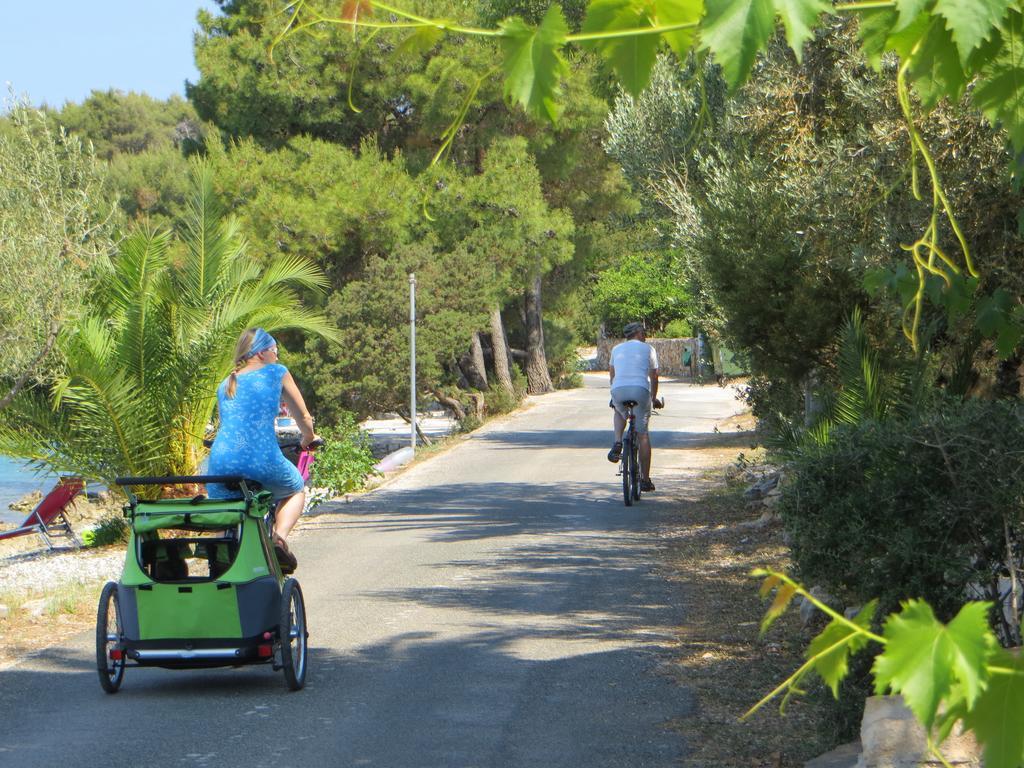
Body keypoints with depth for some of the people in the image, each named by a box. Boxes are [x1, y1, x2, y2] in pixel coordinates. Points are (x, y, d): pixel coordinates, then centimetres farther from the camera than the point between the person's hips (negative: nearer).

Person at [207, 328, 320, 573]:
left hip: (223, 464, 3)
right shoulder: (276, 372, 10)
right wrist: (308, 439, 38)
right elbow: (304, 418, 16)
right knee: (295, 491, 28)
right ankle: (280, 536, 3)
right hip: (263, 462, -3)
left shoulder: (225, 385, 23)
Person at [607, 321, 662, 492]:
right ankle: (645, 480, 7)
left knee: (619, 412, 37)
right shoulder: (648, 349, 14)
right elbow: (653, 377, 16)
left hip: (618, 390, 2)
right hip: (640, 390, -2)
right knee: (642, 434, 7)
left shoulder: (616, 349, 21)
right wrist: (654, 399, 30)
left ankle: (617, 443, 11)